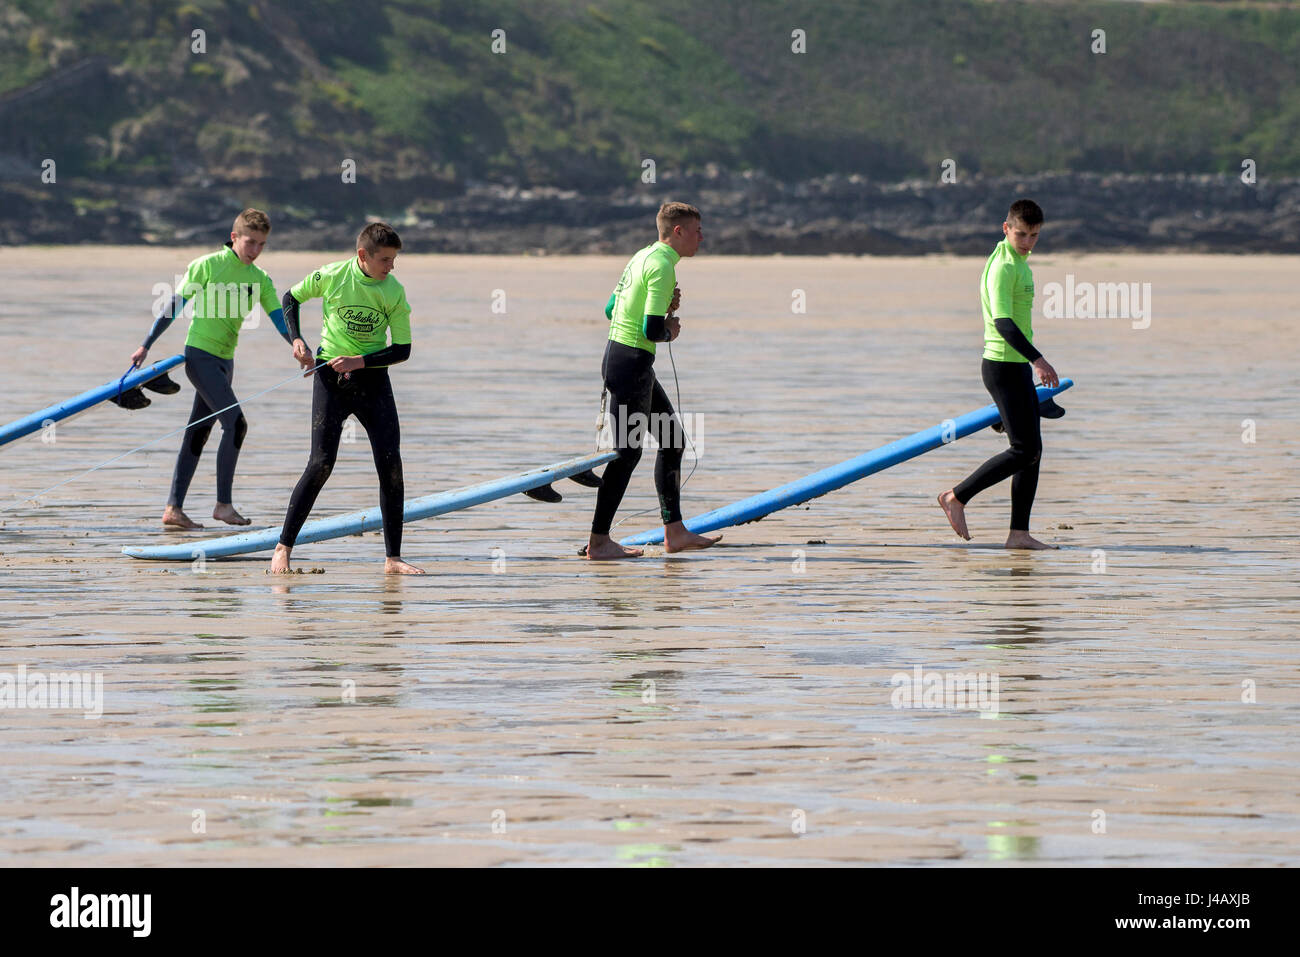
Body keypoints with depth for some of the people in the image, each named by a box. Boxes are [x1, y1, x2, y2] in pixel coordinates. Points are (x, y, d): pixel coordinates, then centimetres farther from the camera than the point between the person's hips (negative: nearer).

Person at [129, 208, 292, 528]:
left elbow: (280, 319, 0)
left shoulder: (260, 280, 6)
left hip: (224, 360, 7)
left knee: (198, 433, 9)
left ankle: (174, 508, 13)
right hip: (200, 354, -7)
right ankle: (224, 503, -12)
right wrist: (146, 345, -5)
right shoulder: (207, 266, -9)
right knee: (236, 423, -17)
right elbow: (174, 306, -5)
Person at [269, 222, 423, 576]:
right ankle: (283, 547, 2)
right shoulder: (331, 276, -9)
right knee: (321, 463, -10)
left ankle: (393, 559, 0)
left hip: (372, 376, 2)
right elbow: (291, 298, 9)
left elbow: (402, 350, -5)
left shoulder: (394, 292, -7)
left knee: (390, 464, -7)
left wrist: (359, 362, -17)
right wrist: (297, 340, -4)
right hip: (331, 376, -2)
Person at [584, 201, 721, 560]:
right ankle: (598, 541, -1)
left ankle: (675, 531, 17)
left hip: (618, 355, 10)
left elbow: (611, 309, 20)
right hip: (632, 363, -10)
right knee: (628, 452, -5)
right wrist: (670, 330, 0)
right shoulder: (662, 266, -17)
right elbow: (652, 330, -23)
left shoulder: (644, 257, 14)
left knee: (673, 438, 14)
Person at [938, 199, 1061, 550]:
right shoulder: (1003, 268, -17)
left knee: (1033, 450, 6)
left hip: (1018, 366, 10)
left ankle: (1019, 534, 6)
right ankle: (957, 497, -1)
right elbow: (1002, 322, -28)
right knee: (1025, 450, -11)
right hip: (1004, 366, -10)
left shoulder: (1018, 263, 16)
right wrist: (1038, 359, -38)